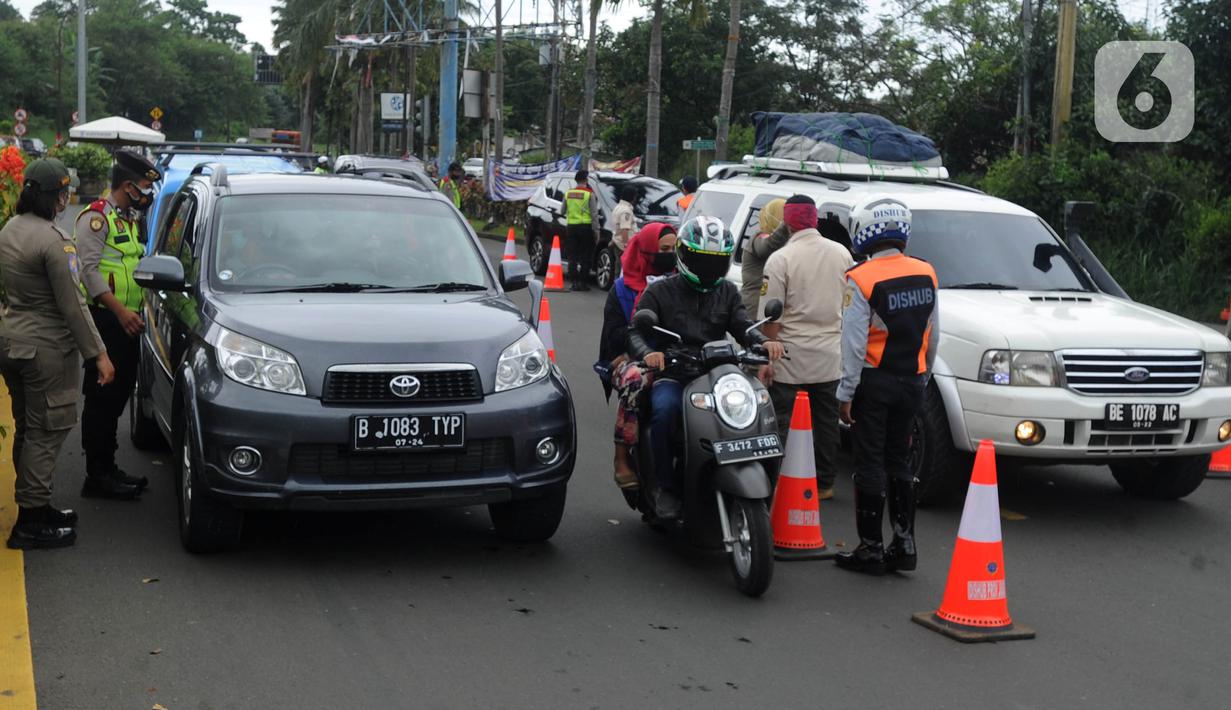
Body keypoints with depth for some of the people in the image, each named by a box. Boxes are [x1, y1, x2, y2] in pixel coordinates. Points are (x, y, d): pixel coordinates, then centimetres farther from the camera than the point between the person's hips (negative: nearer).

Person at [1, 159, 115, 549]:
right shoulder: (52, 240, -20)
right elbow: (72, 304, -20)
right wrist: (97, 353, -14)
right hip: (45, 347, -9)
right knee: (45, 432, -1)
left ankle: (34, 507, 28)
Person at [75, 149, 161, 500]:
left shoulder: (130, 219, 19)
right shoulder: (97, 217, -10)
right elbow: (90, 269, -18)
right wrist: (120, 310, -25)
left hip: (127, 321, 9)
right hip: (105, 319, -9)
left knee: (118, 396, 13)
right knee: (101, 398, -6)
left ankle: (108, 468, 22)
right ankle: (97, 477, -2)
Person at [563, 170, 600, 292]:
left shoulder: (568, 193, 6)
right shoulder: (589, 194, -7)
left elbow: (563, 212, 14)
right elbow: (594, 214, -8)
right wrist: (596, 230, -5)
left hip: (571, 226, 4)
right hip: (585, 227, -4)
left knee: (572, 256, 8)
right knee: (585, 257, 2)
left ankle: (573, 282, 7)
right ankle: (582, 282, 1)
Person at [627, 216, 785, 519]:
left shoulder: (727, 292, 19)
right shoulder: (660, 291, 8)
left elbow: (742, 326, 4)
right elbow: (636, 331, -2)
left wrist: (764, 342, -19)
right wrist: (648, 353, -26)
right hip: (671, 376, -3)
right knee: (665, 409, -36)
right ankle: (666, 486, -20)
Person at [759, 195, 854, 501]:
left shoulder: (780, 259, -11)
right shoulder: (842, 253, 5)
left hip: (791, 360, -5)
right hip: (831, 359, 5)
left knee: (786, 426, 0)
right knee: (826, 422, 13)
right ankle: (824, 484, 20)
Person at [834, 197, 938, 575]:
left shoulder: (861, 279, -15)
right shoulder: (926, 274, 4)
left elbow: (855, 343, -16)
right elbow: (932, 335, 10)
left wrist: (846, 393, -12)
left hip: (874, 383, -6)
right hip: (912, 381, 6)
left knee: (870, 465, 1)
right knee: (899, 461, 15)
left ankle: (871, 548, 5)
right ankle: (904, 543, 16)